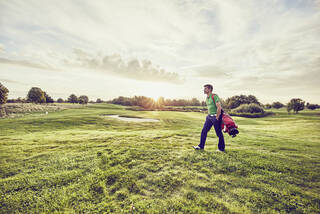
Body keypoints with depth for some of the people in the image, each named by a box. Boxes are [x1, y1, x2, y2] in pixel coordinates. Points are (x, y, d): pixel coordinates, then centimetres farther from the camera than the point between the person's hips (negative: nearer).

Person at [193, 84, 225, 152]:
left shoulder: (214, 96, -15)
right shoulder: (207, 98, 12)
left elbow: (219, 107, -21)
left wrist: (217, 118, -17)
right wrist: (209, 115, 18)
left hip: (216, 116, -8)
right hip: (209, 116, 8)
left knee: (219, 133, 3)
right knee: (204, 131, 7)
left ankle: (221, 148, 19)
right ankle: (201, 146, 18)